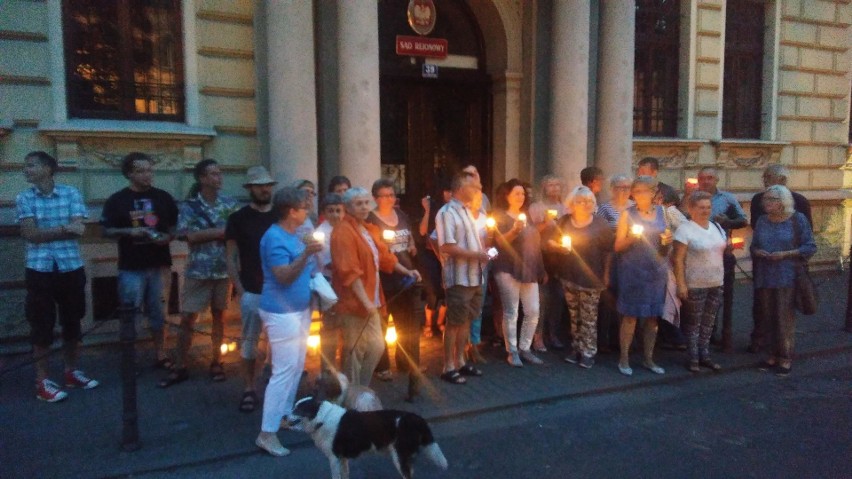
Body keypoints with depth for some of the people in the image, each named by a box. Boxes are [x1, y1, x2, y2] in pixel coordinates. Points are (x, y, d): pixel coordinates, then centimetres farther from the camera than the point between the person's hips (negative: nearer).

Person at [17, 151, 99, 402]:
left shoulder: (71, 193, 0)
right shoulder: (24, 198, 1)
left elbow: (79, 230, -9)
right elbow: (30, 234, -9)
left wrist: (45, 231, -14)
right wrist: (64, 228, -12)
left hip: (71, 268, 1)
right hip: (40, 270, -1)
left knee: (72, 323, 12)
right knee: (42, 325, 3)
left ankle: (71, 372, 28)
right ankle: (42, 381, 14)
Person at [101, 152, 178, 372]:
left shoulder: (163, 198, 6)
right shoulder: (117, 200, -1)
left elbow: (174, 227, 11)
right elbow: (107, 231, 0)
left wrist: (167, 237, -10)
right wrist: (129, 232, -17)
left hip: (158, 264, 2)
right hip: (131, 267, -2)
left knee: (157, 312, 11)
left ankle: (160, 355, 20)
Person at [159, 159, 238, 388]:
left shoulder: (230, 204, 3)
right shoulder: (189, 207, -2)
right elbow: (190, 235, -14)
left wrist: (206, 234, -13)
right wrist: (221, 231, -11)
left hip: (224, 270, 2)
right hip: (198, 271, -1)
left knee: (219, 316, 11)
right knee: (187, 319, 2)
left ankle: (216, 363, 24)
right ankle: (180, 368, 14)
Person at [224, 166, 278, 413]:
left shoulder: (281, 217, 7)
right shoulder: (238, 218, -1)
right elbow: (230, 258, -1)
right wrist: (240, 290, -7)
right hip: (252, 292, -2)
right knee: (249, 341, 5)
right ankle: (248, 390, 17)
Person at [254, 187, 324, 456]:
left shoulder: (295, 235, 11)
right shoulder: (275, 238, -18)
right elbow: (284, 276, -27)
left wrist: (311, 254, 5)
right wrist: (305, 254, -36)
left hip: (299, 309, 10)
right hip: (282, 312, -10)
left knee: (296, 367, 17)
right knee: (284, 370, -9)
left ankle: (285, 414, 31)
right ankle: (267, 433, -1)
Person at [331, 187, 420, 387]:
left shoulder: (370, 230, 13)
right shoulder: (343, 232, -15)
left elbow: (384, 256, 23)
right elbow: (349, 271, -22)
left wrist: (406, 271, 12)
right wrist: (365, 301, -25)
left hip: (371, 301, 8)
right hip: (353, 302, -8)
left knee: (377, 346, 10)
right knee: (355, 351, 2)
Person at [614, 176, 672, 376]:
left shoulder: (661, 212, 10)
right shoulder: (628, 214, -1)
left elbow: (664, 248, 18)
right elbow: (618, 246, -2)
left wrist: (667, 242, -4)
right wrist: (631, 238, -20)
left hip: (656, 271, 4)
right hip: (633, 271, -4)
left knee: (652, 316, 8)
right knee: (630, 316, -1)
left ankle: (648, 359, 20)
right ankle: (624, 359, 9)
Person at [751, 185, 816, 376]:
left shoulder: (797, 219, -3)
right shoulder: (762, 221, 10)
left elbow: (810, 247, -4)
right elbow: (754, 245, 17)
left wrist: (785, 254, -15)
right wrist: (757, 252, -6)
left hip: (787, 278, -4)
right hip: (764, 278, 4)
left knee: (785, 317, -3)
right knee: (768, 317, 8)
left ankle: (786, 358, 8)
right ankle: (773, 355, 19)